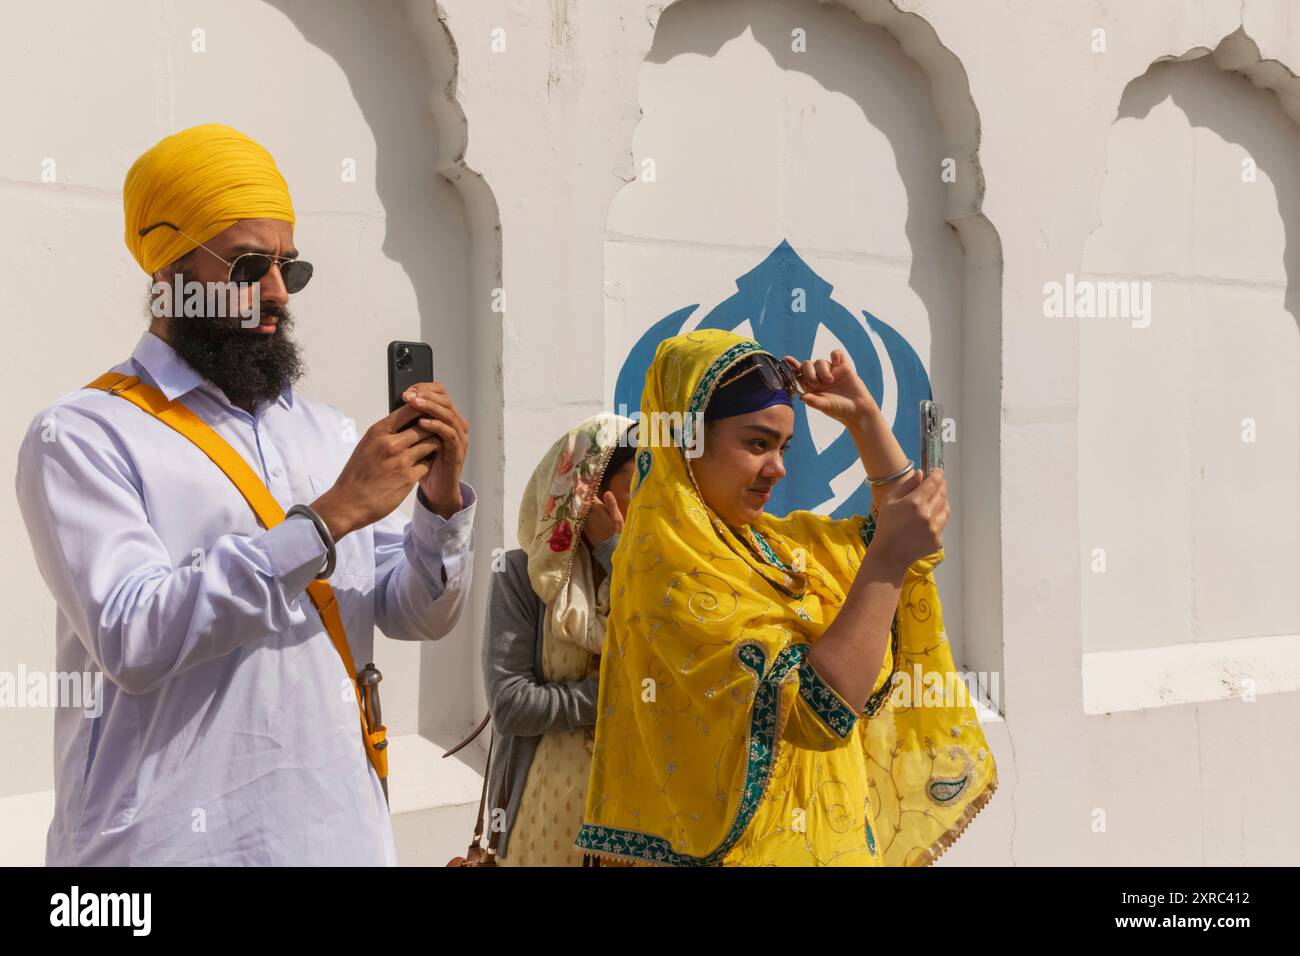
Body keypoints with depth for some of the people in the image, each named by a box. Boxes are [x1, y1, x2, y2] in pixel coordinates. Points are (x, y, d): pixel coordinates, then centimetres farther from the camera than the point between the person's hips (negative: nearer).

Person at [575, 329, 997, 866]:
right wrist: (888, 560, -29)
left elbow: (908, 528, 15)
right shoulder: (668, 563, -21)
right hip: (748, 842, -9)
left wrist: (863, 416, 4)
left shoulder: (763, 540, 5)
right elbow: (816, 711, -28)